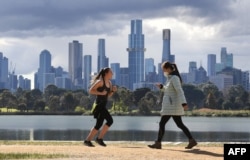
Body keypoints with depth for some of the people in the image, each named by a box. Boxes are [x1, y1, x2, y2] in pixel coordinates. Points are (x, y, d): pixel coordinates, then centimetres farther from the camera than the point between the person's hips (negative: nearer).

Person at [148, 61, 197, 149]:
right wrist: (161, 87, 10)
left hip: (172, 105, -10)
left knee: (162, 123, -2)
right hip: (172, 105, 10)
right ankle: (191, 140, 4)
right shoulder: (171, 77, 15)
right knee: (180, 124, 8)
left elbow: (179, 91, -24)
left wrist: (184, 103, -31)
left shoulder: (174, 78, -15)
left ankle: (158, 143, 4)